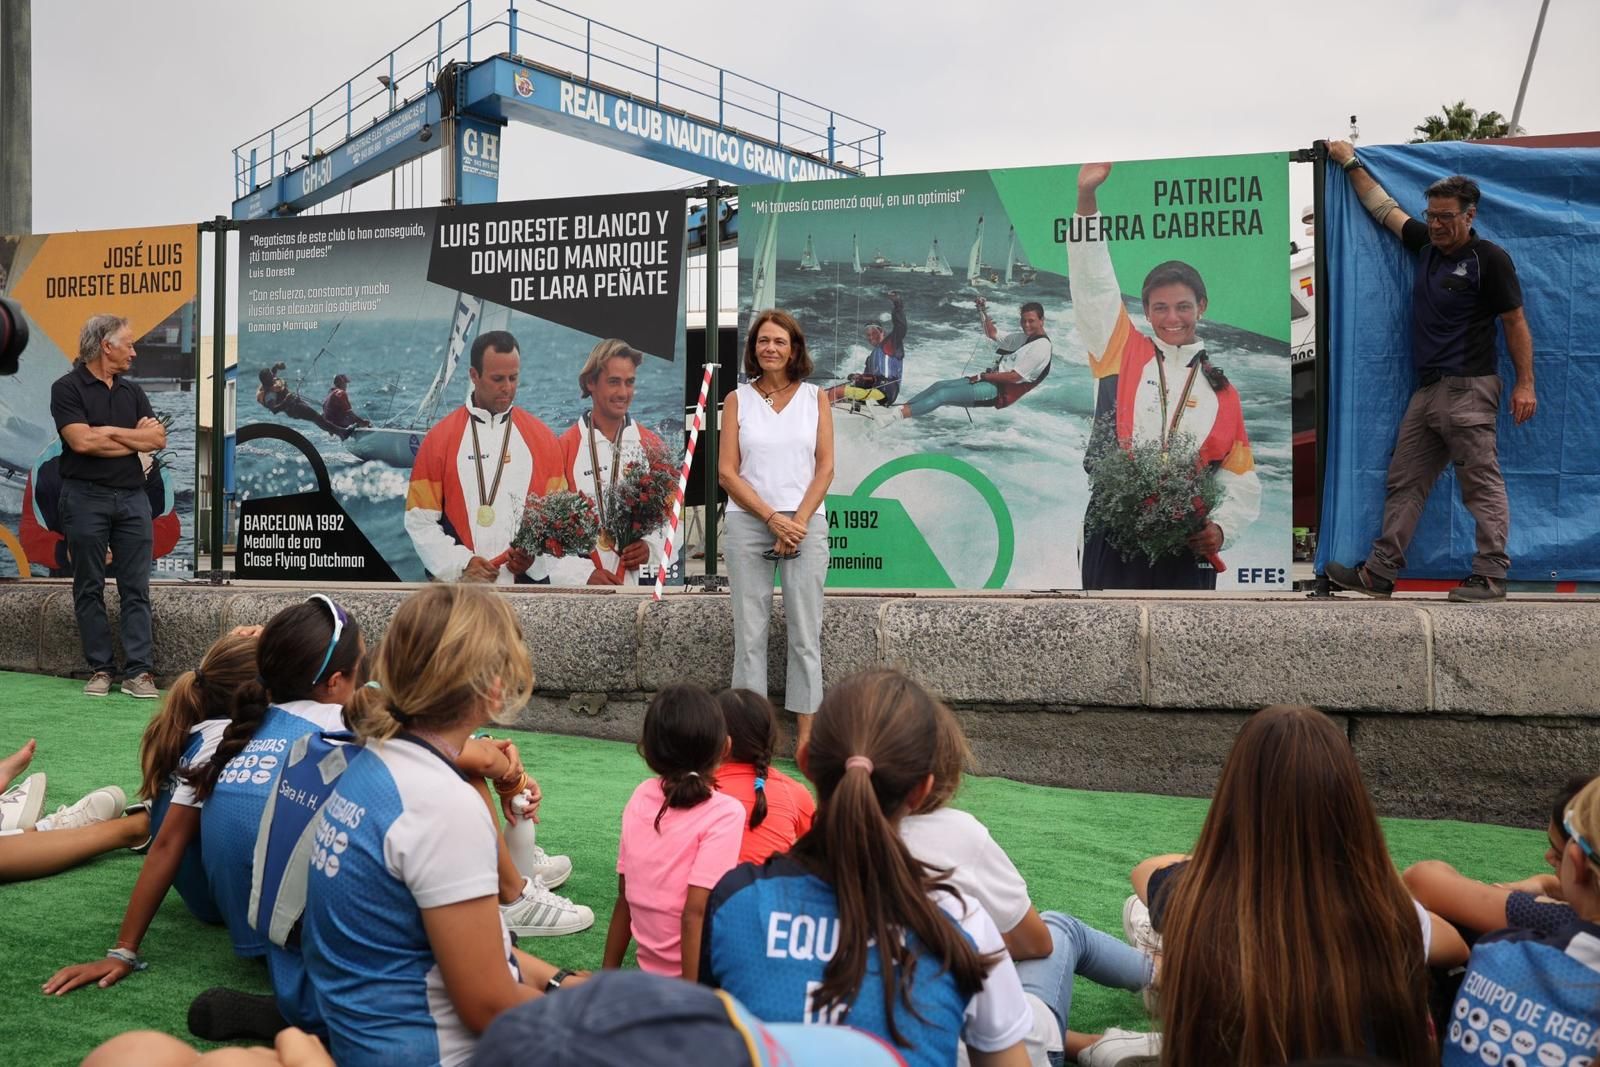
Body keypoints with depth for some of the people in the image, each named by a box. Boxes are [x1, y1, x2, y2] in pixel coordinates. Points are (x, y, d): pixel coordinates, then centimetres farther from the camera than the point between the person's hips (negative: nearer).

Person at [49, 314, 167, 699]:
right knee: (89, 590, 3)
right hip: (86, 497, -4)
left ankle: (138, 671, 0)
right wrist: (135, 436, -5)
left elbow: (158, 438, 3)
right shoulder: (67, 388, -2)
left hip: (132, 497, 4)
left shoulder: (131, 391, 13)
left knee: (136, 589, -1)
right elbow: (82, 441, -15)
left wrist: (110, 432, -7)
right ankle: (99, 670, 10)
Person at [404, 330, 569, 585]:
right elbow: (420, 521, 0)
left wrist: (536, 556, -12)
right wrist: (461, 564, -12)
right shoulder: (440, 437, 1)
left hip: (528, 582, 1)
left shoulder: (543, 437, 5)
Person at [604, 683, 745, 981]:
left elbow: (624, 897, 8)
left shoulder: (640, 797, 2)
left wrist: (609, 972, 17)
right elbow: (695, 914, -19)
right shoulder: (724, 813, -14)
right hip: (694, 973, -7)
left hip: (650, 967, 7)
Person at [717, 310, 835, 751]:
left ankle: (807, 735, 5)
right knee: (749, 631, 2)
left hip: (805, 523, 0)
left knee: (806, 632, 0)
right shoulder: (738, 399, 7)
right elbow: (727, 472, 1)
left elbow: (825, 468, 3)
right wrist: (772, 518, -9)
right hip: (748, 524, 0)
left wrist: (798, 521, -9)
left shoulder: (815, 397, 8)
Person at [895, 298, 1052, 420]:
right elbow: (993, 334, 28)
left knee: (943, 395, -20)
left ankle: (898, 415, -27)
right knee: (939, 385, 0)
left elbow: (1014, 376, -18)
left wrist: (983, 376, -11)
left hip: (1001, 392, -9)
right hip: (992, 380, 9)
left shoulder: (1041, 346, -13)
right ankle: (900, 408, -3)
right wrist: (984, 313, 12)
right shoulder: (1023, 337, 16)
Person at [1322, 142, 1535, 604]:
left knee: (1481, 483, -6)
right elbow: (1384, 208, 24)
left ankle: (1491, 576, -3)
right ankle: (1379, 572, 7)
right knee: (1404, 483, 6)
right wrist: (1351, 163, 26)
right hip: (1427, 389, 8)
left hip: (1468, 388, -8)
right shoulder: (1426, 244, 14)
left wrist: (1525, 383, -10)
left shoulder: (1489, 258, -4)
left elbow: (1515, 322, -5)